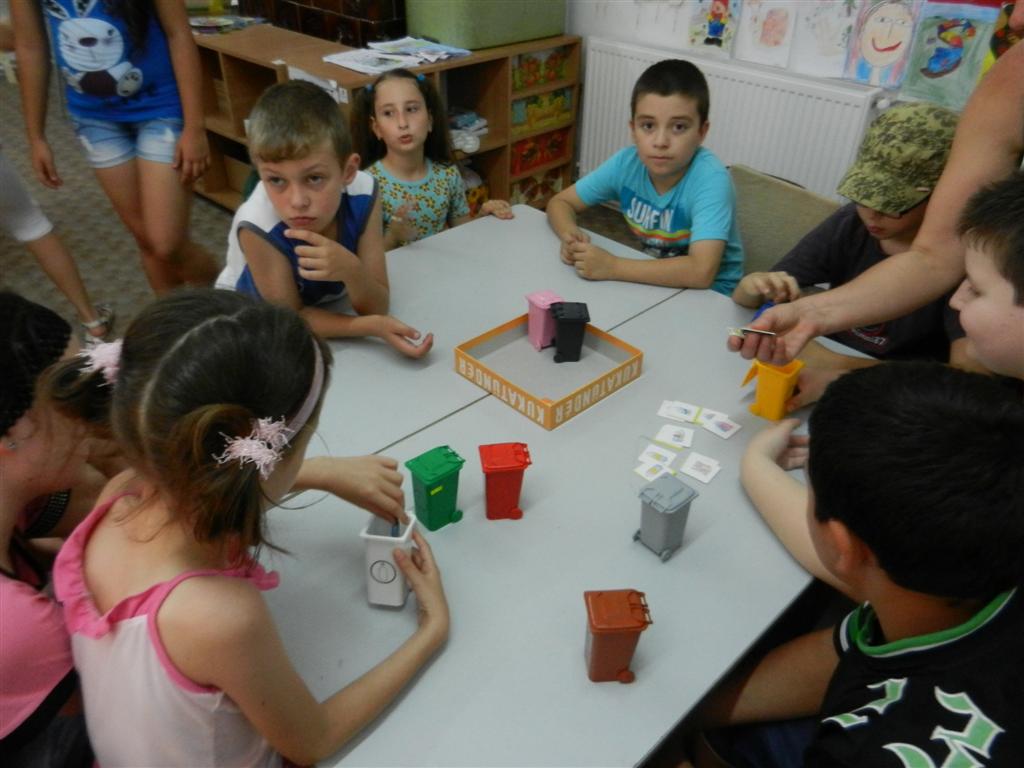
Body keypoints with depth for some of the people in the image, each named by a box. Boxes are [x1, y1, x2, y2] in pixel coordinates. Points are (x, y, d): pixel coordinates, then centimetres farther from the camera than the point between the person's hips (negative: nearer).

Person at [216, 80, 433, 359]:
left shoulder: (362, 192, -23)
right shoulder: (257, 225, -30)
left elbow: (375, 308, -19)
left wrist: (351, 271, -39)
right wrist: (373, 326, -32)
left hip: (322, 311, 2)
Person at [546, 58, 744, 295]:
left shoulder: (710, 178, -26)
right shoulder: (626, 162, -11)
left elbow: (701, 272, -36)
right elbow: (560, 202, 0)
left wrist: (611, 267, -36)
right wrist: (571, 235, -22)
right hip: (654, 283, 4)